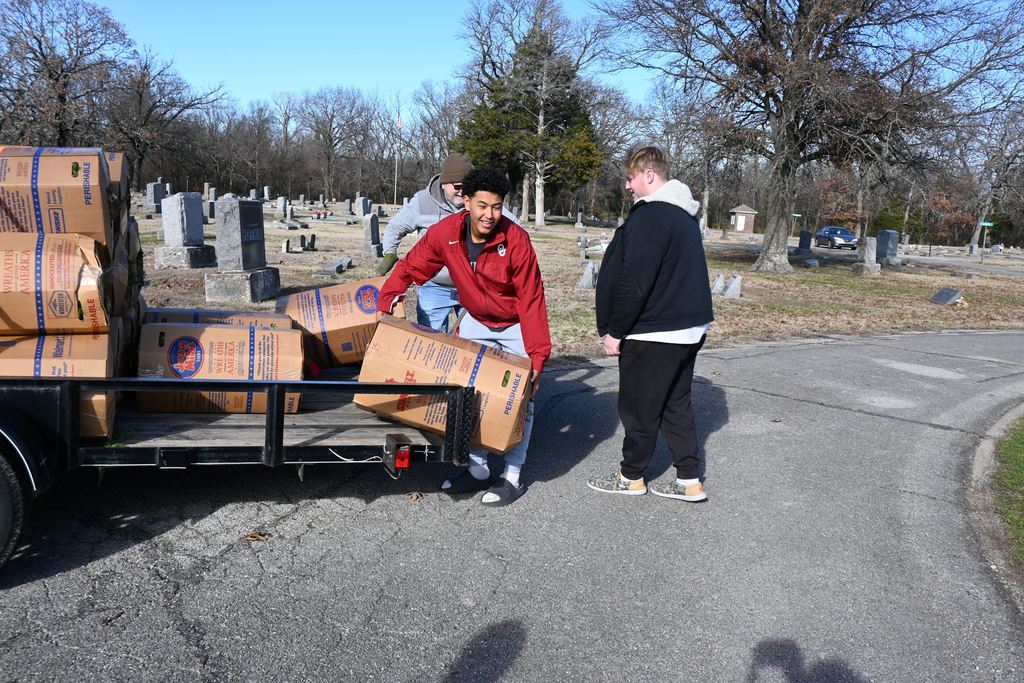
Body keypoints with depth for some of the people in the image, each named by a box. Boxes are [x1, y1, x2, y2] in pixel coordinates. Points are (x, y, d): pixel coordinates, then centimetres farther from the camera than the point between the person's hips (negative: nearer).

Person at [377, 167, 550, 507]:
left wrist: (537, 356, -29)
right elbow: (410, 267, -9)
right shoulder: (445, 233, -20)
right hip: (476, 320, 4)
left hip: (515, 325, -4)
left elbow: (531, 300, -26)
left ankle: (512, 475, 9)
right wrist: (386, 303, -20)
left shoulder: (516, 240, -29)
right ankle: (478, 468, 19)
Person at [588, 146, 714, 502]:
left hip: (654, 332, -9)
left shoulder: (649, 216, -18)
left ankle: (631, 476, 21)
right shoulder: (685, 215, 13)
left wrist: (615, 331, -13)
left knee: (639, 406, 6)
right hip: (689, 328, 9)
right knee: (677, 404, 15)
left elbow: (634, 282, -21)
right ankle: (689, 481, 19)